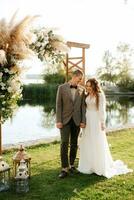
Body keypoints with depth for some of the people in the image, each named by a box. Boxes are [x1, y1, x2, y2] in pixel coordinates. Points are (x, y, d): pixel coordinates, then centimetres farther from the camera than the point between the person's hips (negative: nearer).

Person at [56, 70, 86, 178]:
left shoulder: (81, 89, 5)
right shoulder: (62, 88, -2)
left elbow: (83, 106, 5)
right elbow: (58, 105, -4)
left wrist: (83, 121, -3)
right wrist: (58, 121, -10)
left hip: (76, 120, 3)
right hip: (65, 120, -3)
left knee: (74, 144, 9)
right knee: (64, 144, -9)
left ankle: (71, 165, 23)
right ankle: (64, 169, -5)